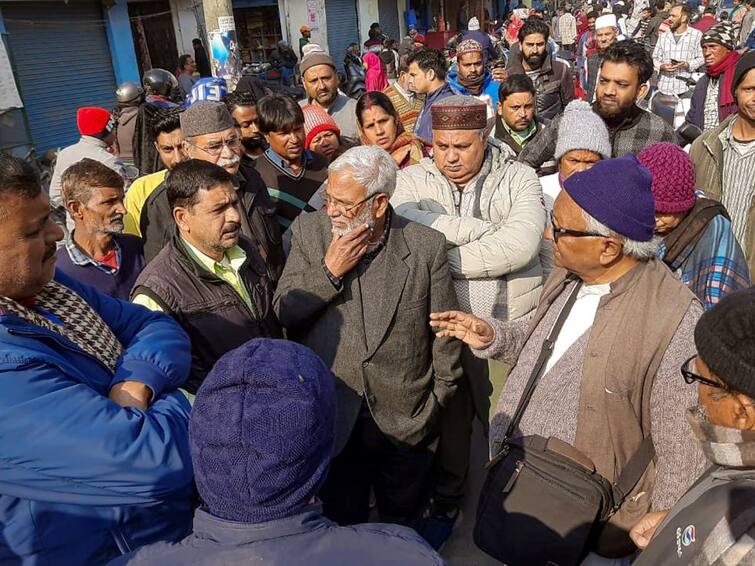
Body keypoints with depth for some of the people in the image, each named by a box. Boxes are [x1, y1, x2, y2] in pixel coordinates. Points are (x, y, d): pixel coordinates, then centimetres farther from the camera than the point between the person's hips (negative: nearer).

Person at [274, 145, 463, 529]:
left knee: (401, 525, 23)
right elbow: (283, 313, -6)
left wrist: (439, 398, 1)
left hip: (406, 423, 0)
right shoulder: (309, 231, -6)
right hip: (331, 418, 1)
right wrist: (329, 271, -20)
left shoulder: (426, 245, -10)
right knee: (343, 525, 21)